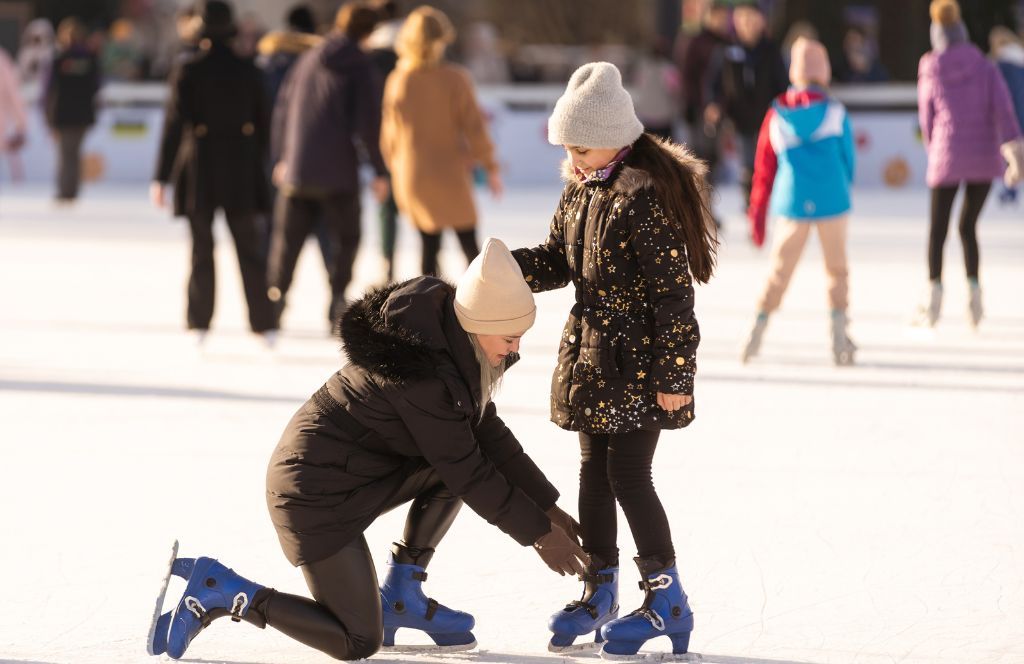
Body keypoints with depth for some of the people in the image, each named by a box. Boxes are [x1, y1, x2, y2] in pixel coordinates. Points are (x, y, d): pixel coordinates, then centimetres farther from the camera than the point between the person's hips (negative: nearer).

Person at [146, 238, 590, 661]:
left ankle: (400, 598, 10)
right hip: (319, 493, -10)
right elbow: (467, 472, -19)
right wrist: (538, 533, -9)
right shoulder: (425, 376, -28)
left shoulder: (449, 335, 0)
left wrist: (547, 507, 9)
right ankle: (217, 592, -1)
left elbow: (488, 431, 11)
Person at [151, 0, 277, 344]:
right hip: (241, 172, 2)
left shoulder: (188, 71, -8)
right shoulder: (248, 71, 1)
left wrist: (161, 178, -7)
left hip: (199, 170, -2)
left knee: (201, 249, 8)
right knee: (249, 250, 6)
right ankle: (264, 324, 2)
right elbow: (261, 125, 6)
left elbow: (174, 125, -10)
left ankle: (200, 324, 8)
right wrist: (255, 167, 18)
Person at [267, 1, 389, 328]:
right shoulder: (360, 68, -7)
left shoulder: (307, 60, 8)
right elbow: (369, 123, -11)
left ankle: (276, 294, 8)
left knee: (287, 238, 13)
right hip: (338, 171, -4)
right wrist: (380, 170, -3)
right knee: (346, 239, 8)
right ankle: (337, 298, -2)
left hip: (296, 169, 4)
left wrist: (280, 156, 23)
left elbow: (283, 108, 13)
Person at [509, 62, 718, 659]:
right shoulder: (581, 192, 6)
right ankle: (599, 590, 24)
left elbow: (674, 294, -19)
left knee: (628, 476, -7)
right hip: (591, 356, 8)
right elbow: (557, 261, 15)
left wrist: (673, 375, -19)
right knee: (593, 472, 13)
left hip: (639, 362, -8)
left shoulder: (650, 200, -20)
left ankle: (667, 599, 4)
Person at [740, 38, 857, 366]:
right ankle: (839, 332, 3)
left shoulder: (776, 116, 3)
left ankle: (759, 326, -1)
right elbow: (848, 158, 5)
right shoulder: (834, 112, -2)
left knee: (779, 271, 10)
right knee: (837, 269, 11)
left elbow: (764, 168, 7)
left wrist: (757, 215, 13)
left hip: (791, 204, 2)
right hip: (832, 201, -1)